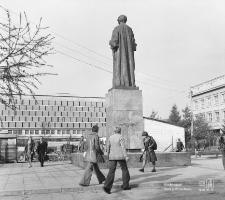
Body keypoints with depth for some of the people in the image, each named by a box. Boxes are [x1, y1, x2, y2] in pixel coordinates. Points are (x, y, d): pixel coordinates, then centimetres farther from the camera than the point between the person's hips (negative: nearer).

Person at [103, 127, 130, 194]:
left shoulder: (110, 137, 8)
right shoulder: (120, 137, -7)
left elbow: (108, 147, 12)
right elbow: (123, 147, -14)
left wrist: (108, 156, 23)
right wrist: (126, 156, -17)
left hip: (112, 156, 4)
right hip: (120, 156, -3)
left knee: (111, 172, -2)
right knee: (124, 170, 16)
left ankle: (107, 186, -20)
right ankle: (125, 185, 23)